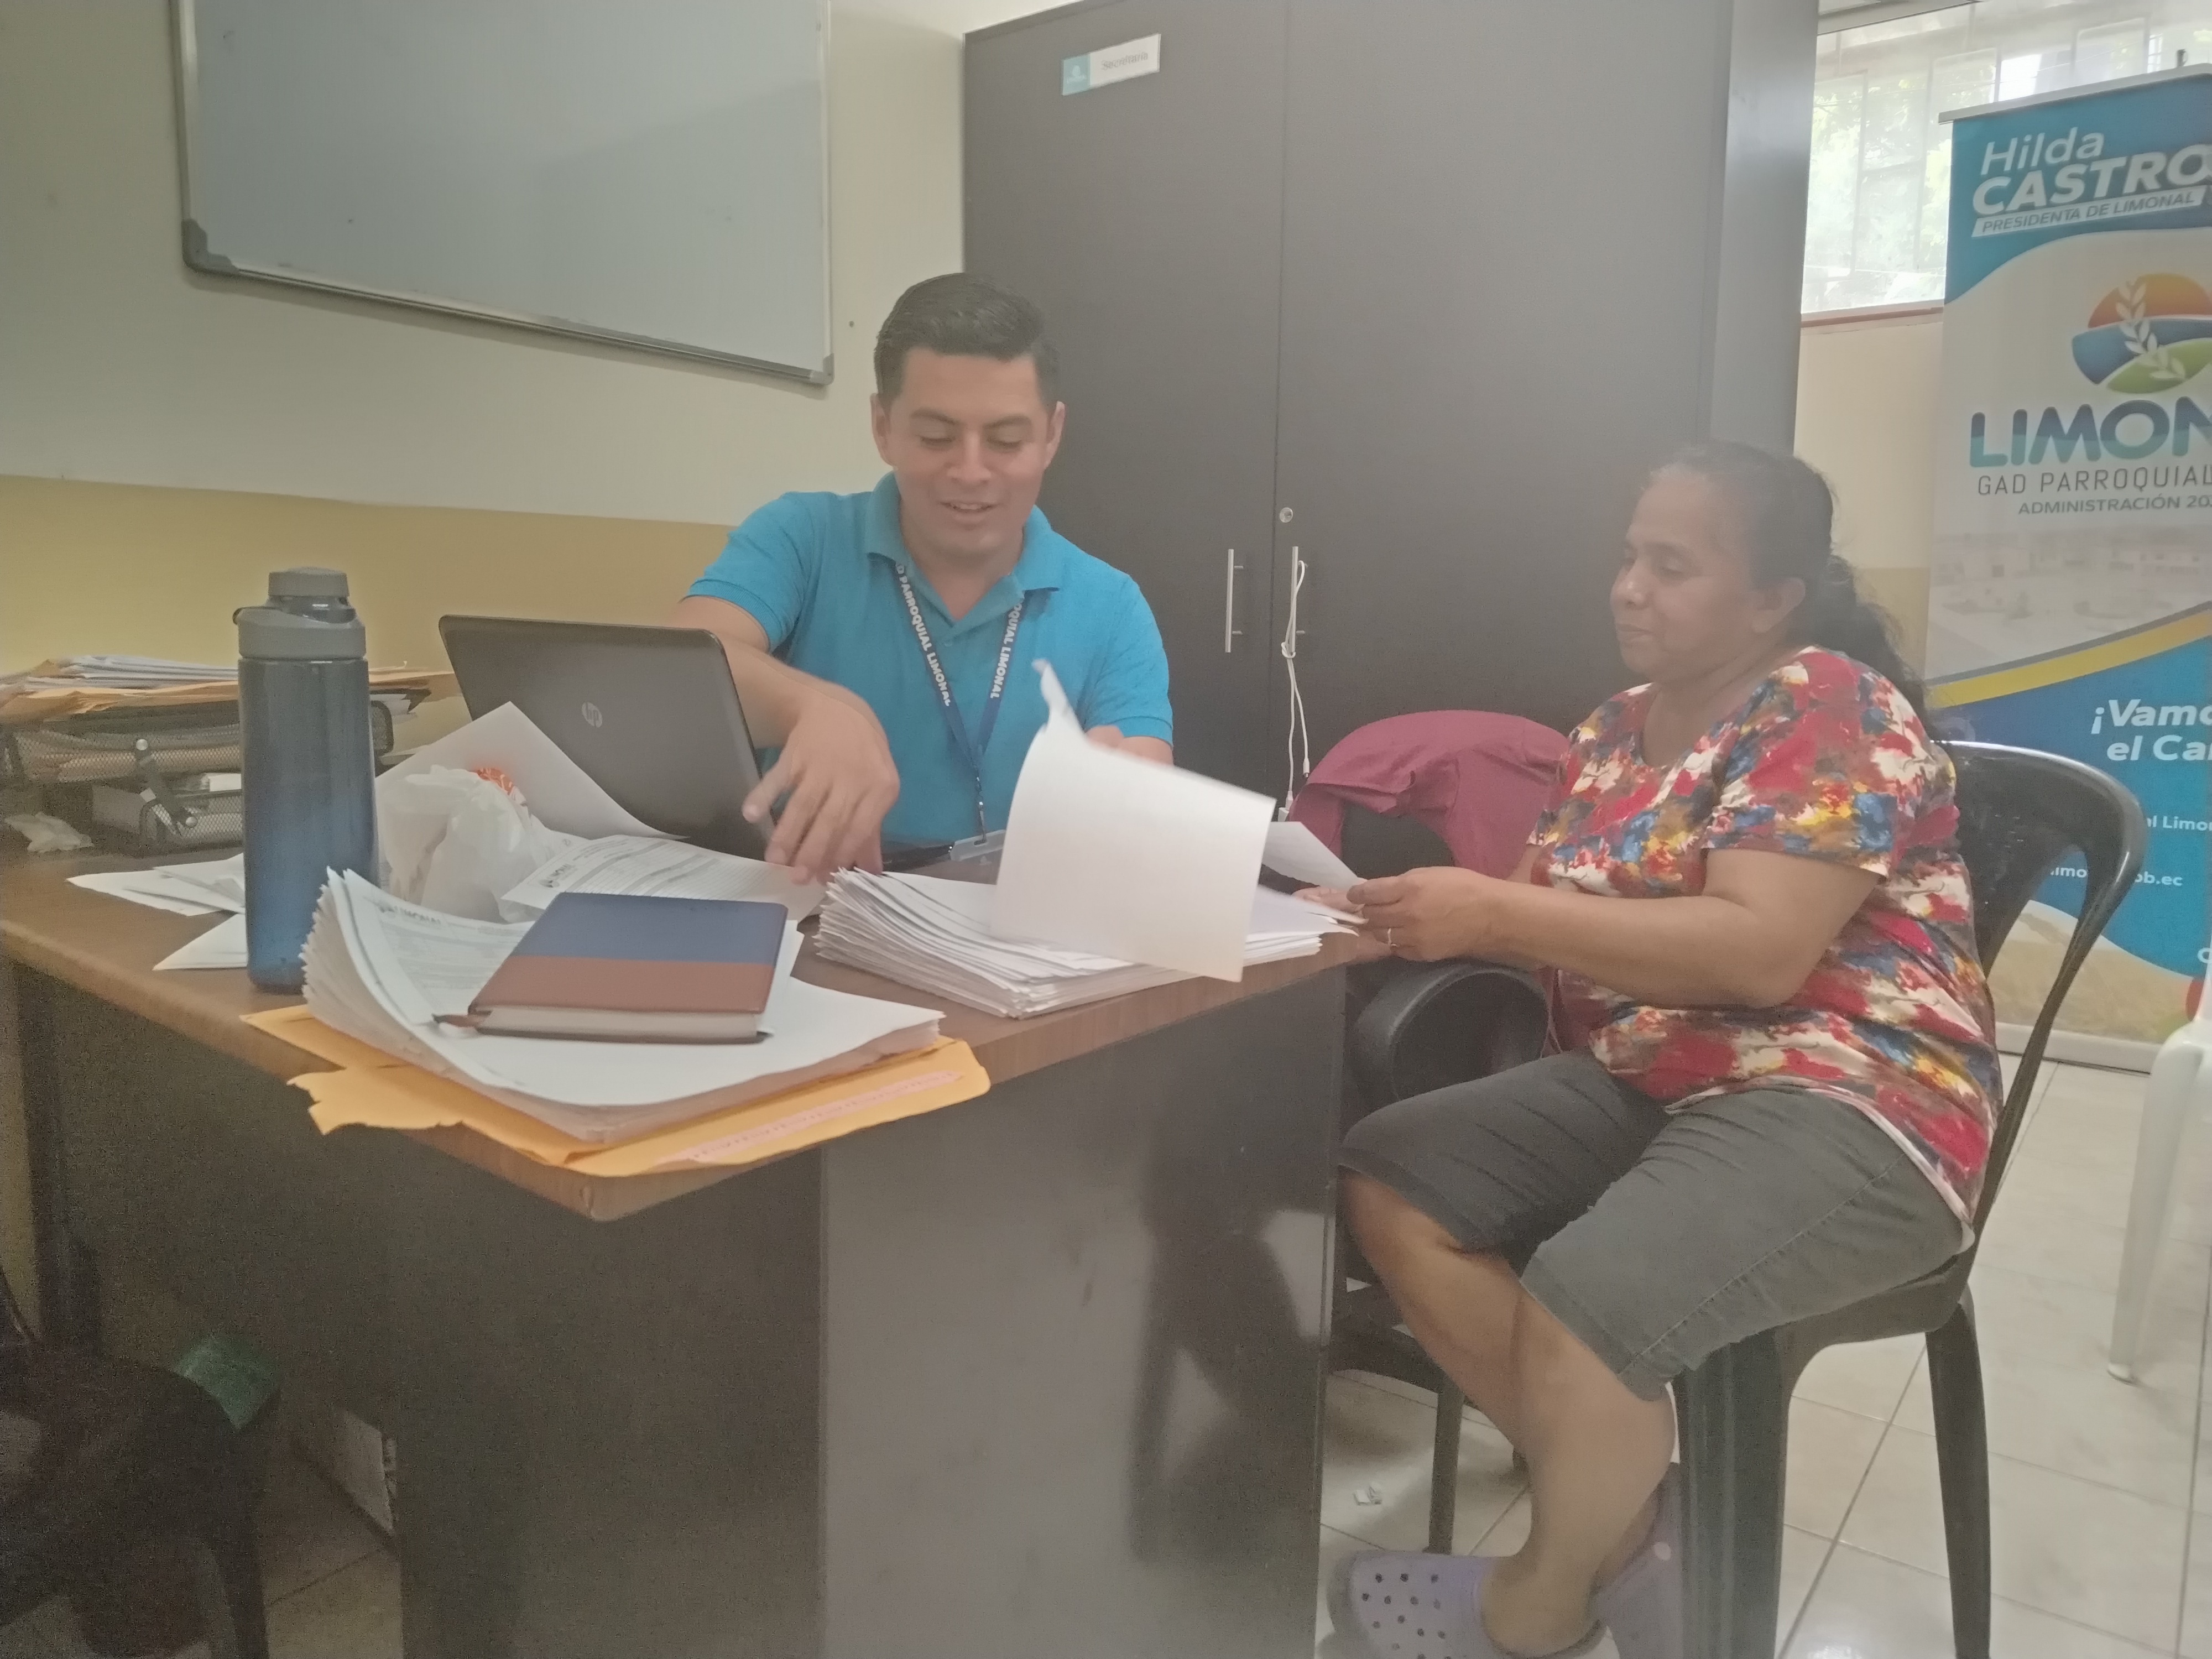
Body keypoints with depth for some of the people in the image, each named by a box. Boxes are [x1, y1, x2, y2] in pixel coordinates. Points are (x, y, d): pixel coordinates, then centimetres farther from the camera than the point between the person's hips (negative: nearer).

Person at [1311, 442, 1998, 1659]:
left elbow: (1758, 954, -25)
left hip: (1843, 1109, -8)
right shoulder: (1620, 729, 12)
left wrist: (1495, 910, -27)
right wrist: (1420, 911, -11)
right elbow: (1566, 928, 7)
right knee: (1387, 1180, -8)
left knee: (1582, 1301, -31)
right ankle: (1621, 1506, 1)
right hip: (1648, 1082, 8)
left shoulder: (1831, 711, -11)